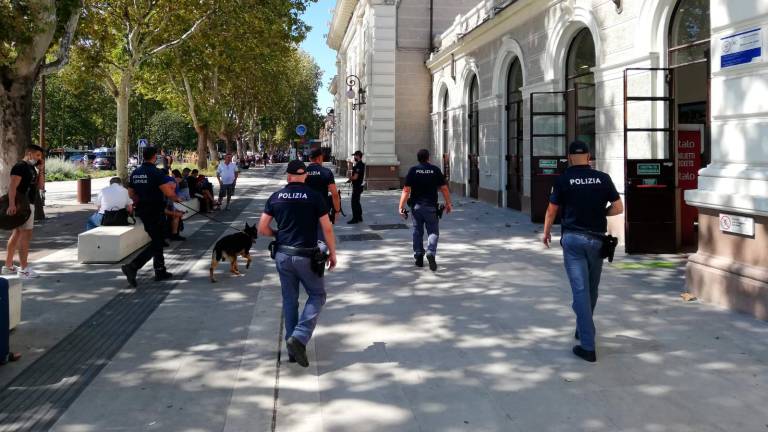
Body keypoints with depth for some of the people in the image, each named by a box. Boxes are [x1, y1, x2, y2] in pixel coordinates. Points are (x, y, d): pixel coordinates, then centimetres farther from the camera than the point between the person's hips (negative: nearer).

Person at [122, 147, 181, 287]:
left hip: (142, 211, 8)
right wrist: (176, 199, -1)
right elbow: (169, 193, -20)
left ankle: (160, 271, 23)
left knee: (157, 241, 18)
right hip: (156, 212, -8)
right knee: (156, 244, -3)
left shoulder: (135, 173, 7)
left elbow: (131, 193, 13)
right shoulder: (156, 173, -16)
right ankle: (132, 266, -16)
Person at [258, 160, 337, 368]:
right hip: (306, 256, -3)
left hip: (283, 255, 3)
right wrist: (332, 253, 4)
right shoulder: (314, 197, -7)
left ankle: (293, 349, 18)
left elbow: (262, 229, 1)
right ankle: (299, 337, -7)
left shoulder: (276, 197, 2)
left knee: (289, 300, 14)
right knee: (317, 295, 12)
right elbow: (327, 229, -7)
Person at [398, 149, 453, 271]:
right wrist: (448, 203, 10)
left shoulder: (413, 170, -2)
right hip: (431, 206, -1)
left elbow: (406, 190, -7)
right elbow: (444, 189, -1)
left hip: (416, 206, 1)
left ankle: (419, 257, 16)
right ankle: (431, 253, -18)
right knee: (433, 232, 4)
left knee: (417, 231, 13)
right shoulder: (435, 170, -2)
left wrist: (401, 206, -4)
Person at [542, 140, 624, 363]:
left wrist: (546, 232, 18)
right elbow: (618, 208, 1)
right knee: (591, 289, 18)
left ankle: (588, 346, -10)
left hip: (573, 238, -3)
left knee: (580, 290, -5)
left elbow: (552, 210, 2)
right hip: (597, 239, 3)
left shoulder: (563, 179, -4)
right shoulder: (603, 178, 1)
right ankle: (582, 330, 36)